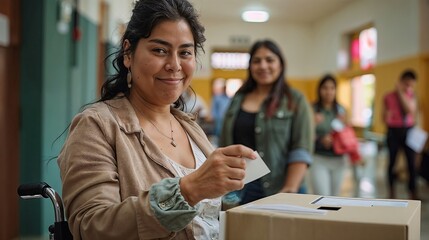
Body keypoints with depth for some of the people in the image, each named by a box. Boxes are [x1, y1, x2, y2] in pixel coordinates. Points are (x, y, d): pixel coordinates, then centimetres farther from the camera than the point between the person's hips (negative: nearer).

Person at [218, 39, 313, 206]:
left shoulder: (295, 101, 0)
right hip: (237, 191, 3)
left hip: (277, 192, -3)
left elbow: (300, 152, -8)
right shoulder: (237, 100, 10)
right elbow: (224, 147, 11)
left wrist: (290, 190, -17)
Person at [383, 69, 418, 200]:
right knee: (392, 162, 7)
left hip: (409, 131, 2)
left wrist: (401, 93, -17)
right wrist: (387, 117, -22)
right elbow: (384, 117, 2)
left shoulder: (411, 96, 4)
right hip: (394, 131, -2)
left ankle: (413, 192, 13)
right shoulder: (389, 97, -3)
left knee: (412, 163, 1)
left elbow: (411, 110, -15)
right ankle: (392, 191, 20)